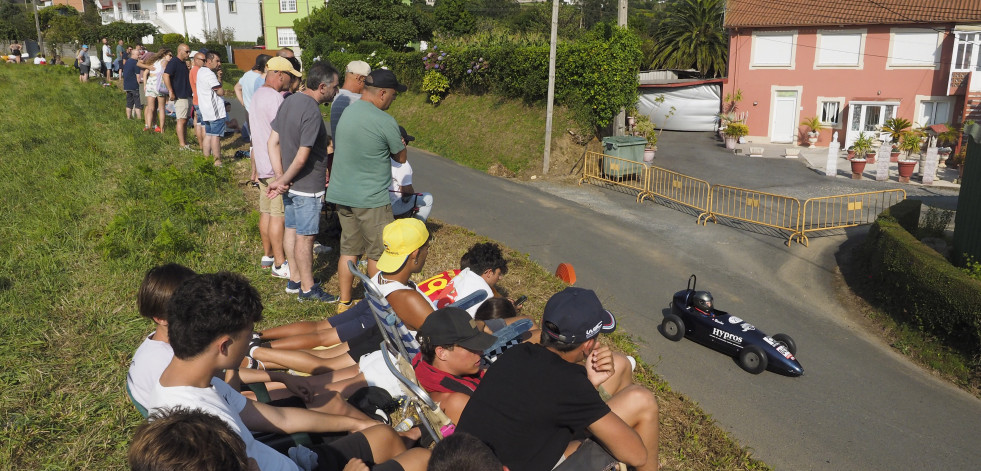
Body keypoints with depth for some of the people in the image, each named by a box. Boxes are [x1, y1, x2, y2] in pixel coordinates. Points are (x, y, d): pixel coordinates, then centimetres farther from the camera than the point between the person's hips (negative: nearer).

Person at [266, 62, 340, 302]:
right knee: (305, 237, 2)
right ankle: (307, 289, 14)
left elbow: (273, 142, 6)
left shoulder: (289, 101, 4)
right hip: (307, 187, -9)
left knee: (292, 230, 18)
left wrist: (280, 178, 1)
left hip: (291, 184, 9)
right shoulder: (312, 113, -24)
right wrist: (282, 181, -11)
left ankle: (295, 278, 32)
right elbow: (302, 158, -25)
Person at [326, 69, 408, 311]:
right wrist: (400, 141, 13)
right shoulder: (385, 122, -17)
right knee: (377, 254, 8)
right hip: (371, 199, -7)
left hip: (341, 194, 7)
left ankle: (344, 303, 23)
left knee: (348, 250, 16)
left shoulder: (346, 112, 5)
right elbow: (401, 157, -2)